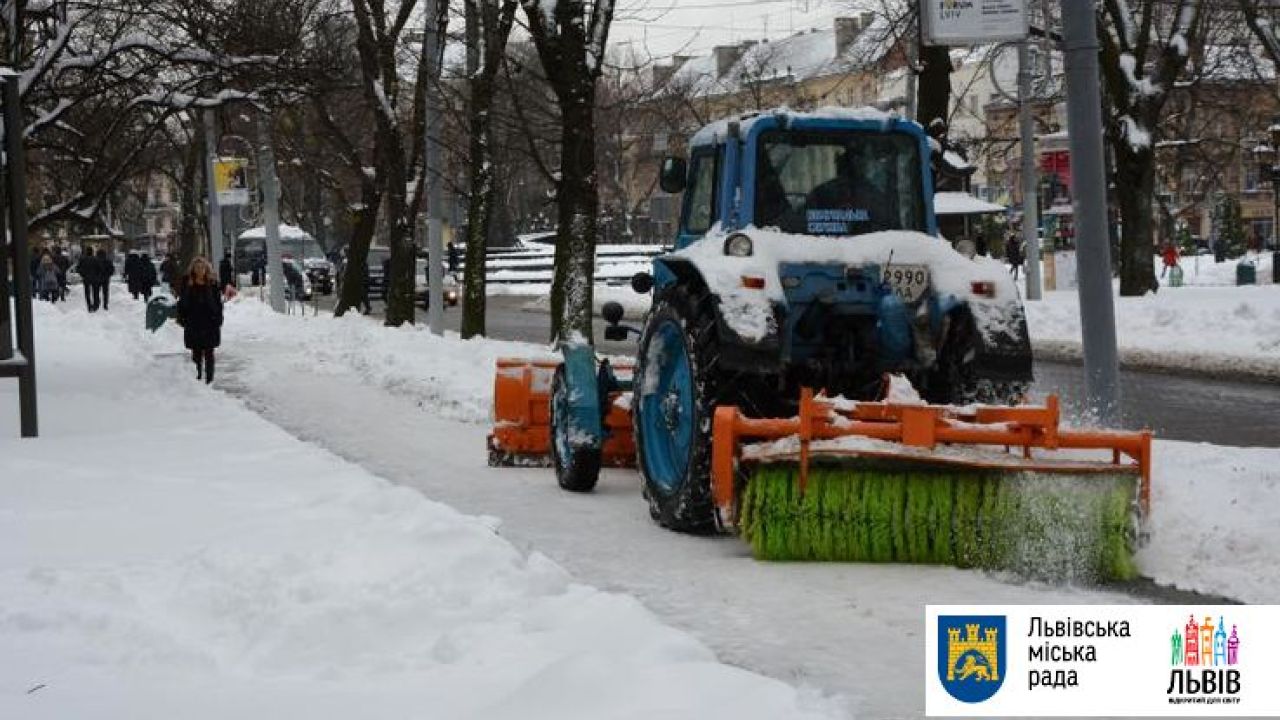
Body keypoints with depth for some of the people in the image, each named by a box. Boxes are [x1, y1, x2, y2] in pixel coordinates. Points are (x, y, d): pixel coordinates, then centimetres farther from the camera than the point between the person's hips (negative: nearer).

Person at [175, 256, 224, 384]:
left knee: (208, 353, 3)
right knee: (196, 353, 5)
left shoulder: (212, 283, 1)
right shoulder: (187, 283, 2)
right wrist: (182, 318, -2)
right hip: (193, 323, 1)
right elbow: (182, 302, 4)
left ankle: (209, 378, 7)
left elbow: (218, 302, 4)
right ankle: (197, 376, 12)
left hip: (210, 322, 0)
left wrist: (218, 319, -2)